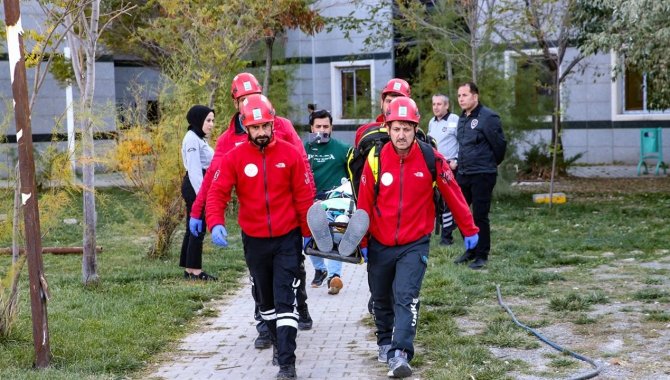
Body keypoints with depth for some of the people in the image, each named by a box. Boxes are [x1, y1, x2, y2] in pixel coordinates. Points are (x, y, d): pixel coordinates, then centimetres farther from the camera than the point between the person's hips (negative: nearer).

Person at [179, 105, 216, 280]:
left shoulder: (199, 138, 19)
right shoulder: (192, 138, -13)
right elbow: (194, 169, -19)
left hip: (199, 187, 10)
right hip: (195, 187, -10)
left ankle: (189, 269, 16)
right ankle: (195, 270, -5)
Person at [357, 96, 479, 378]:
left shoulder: (431, 159, -12)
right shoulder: (376, 159, -9)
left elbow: (453, 195, -3)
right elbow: (364, 203, -2)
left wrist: (469, 230, 3)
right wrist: (361, 241, 2)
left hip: (414, 244, -2)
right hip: (380, 245, 2)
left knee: (406, 298, -17)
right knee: (381, 300, 17)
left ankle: (400, 354, -22)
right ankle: (385, 342, 39)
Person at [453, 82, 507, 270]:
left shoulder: (488, 117, -14)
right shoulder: (462, 119, 12)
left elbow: (500, 144, -10)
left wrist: (492, 164, 3)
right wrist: (460, 163, 16)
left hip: (482, 175, -8)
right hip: (463, 174, 8)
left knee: (480, 216, -3)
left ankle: (482, 255, 8)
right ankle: (471, 249, 25)